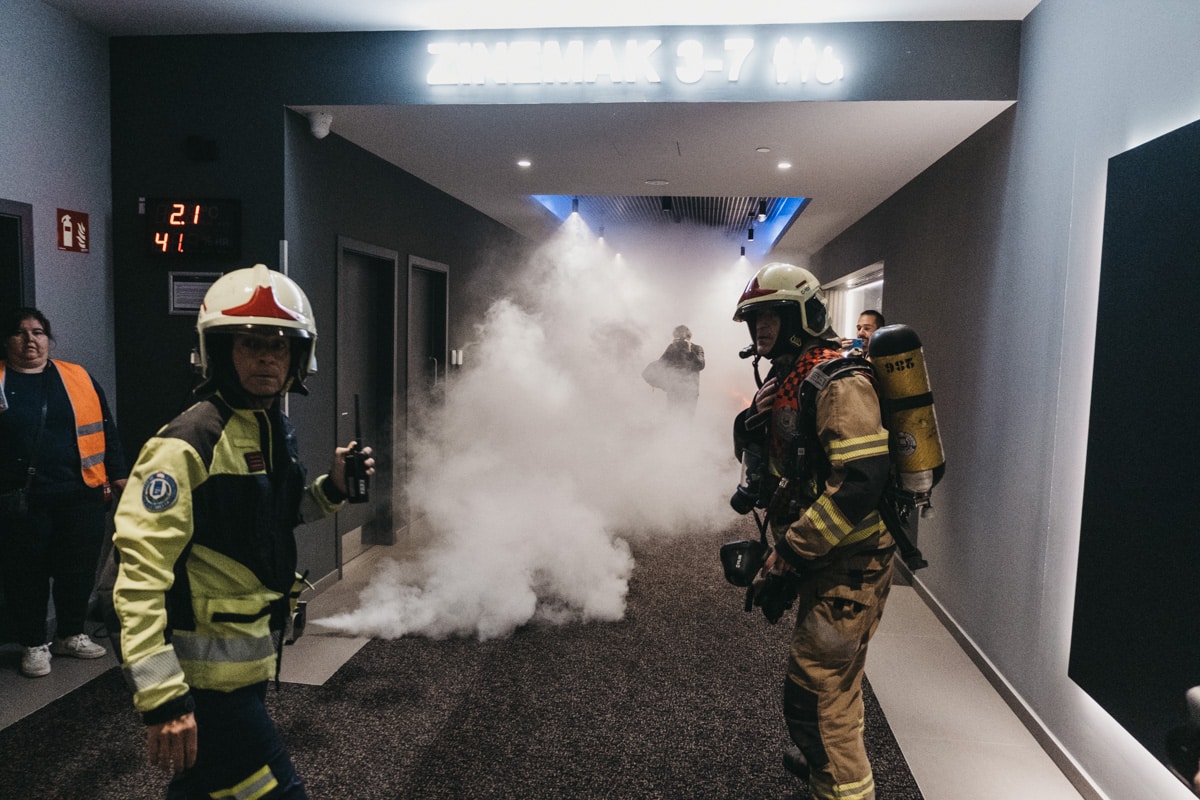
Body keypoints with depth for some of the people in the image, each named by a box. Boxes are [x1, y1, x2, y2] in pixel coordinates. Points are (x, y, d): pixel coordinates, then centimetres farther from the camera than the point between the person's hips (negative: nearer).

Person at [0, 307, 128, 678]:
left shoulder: (78, 378, 8)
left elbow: (104, 429, 11)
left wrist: (117, 474, 9)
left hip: (81, 495, 2)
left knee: (78, 569, 10)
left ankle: (70, 635, 28)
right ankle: (33, 644, 24)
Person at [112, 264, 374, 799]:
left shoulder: (273, 428, 6)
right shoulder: (187, 444, -21)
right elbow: (141, 573, -25)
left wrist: (330, 489, 3)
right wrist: (162, 698, -29)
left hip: (250, 660, 9)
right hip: (206, 675, -8)